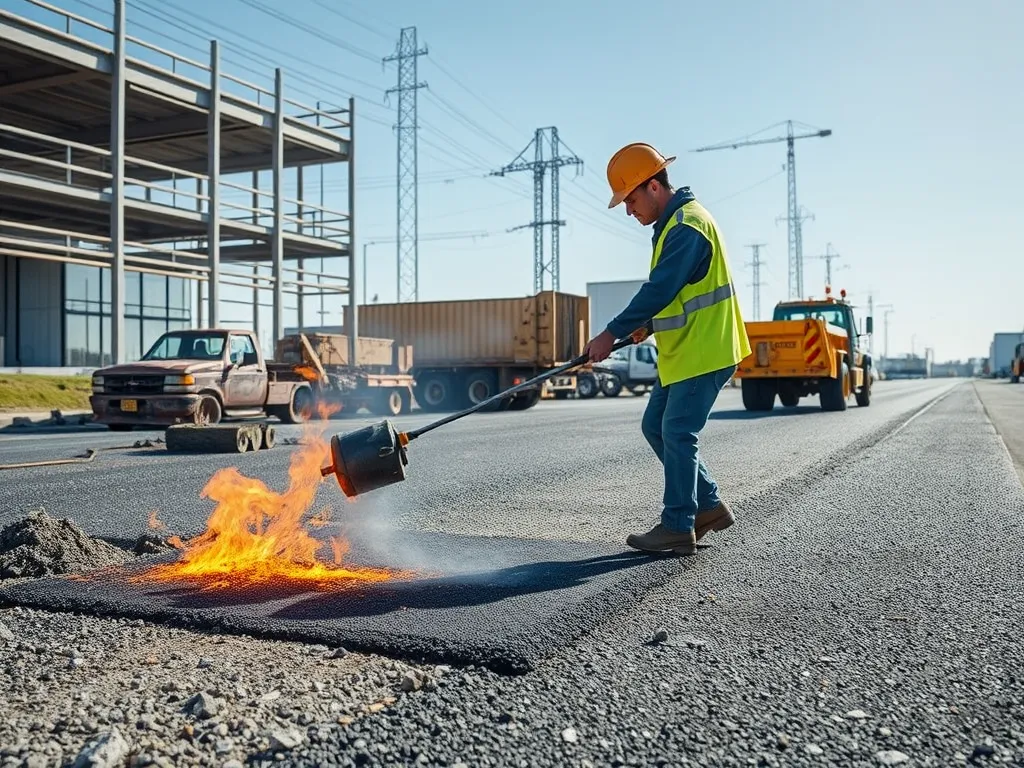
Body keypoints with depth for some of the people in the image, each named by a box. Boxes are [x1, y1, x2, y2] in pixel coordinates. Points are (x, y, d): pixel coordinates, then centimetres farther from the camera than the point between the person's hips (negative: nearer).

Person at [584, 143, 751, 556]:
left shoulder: (688, 226, -19)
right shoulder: (673, 222, 14)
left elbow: (660, 288, -24)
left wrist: (612, 333, -21)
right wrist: (647, 322, 7)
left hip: (703, 353, -10)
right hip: (681, 352, 10)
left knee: (676, 435, -6)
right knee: (655, 427, 12)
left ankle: (678, 527, 5)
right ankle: (709, 506, 20)